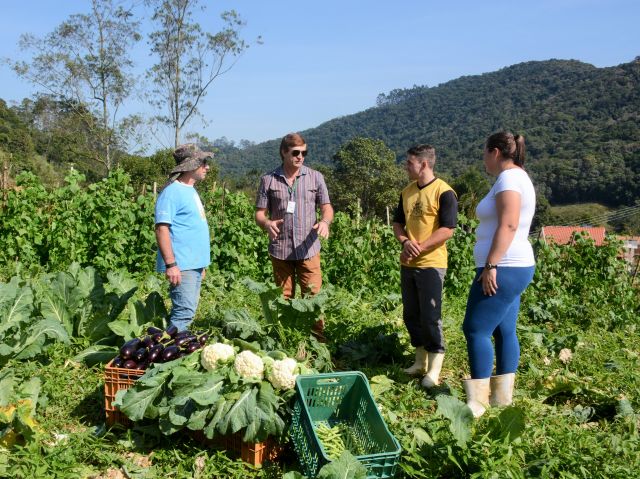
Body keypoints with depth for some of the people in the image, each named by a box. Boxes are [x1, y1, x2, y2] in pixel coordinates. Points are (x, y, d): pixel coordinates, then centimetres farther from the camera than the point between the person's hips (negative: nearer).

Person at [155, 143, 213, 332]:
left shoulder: (190, 191, 17)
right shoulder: (172, 192, -12)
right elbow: (162, 228, -18)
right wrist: (171, 264, -23)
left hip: (195, 265, 10)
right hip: (182, 265, -10)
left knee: (187, 310, 12)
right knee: (184, 311, -14)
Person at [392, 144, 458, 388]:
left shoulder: (444, 192, -11)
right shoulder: (407, 192, 11)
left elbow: (447, 230, -16)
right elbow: (398, 222, 15)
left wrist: (420, 247, -20)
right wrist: (405, 241, -6)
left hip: (431, 264, -7)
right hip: (407, 264, 7)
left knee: (430, 317, -4)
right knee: (411, 315, 13)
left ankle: (434, 369, 8)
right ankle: (421, 361, 27)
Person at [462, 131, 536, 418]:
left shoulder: (509, 178, -13)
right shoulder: (517, 177, 19)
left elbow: (508, 226, -23)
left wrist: (490, 265, -24)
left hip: (503, 268, -11)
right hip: (512, 268, 11)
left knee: (476, 330, -9)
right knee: (504, 331, 11)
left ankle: (478, 402, -5)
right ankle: (502, 397, 17)